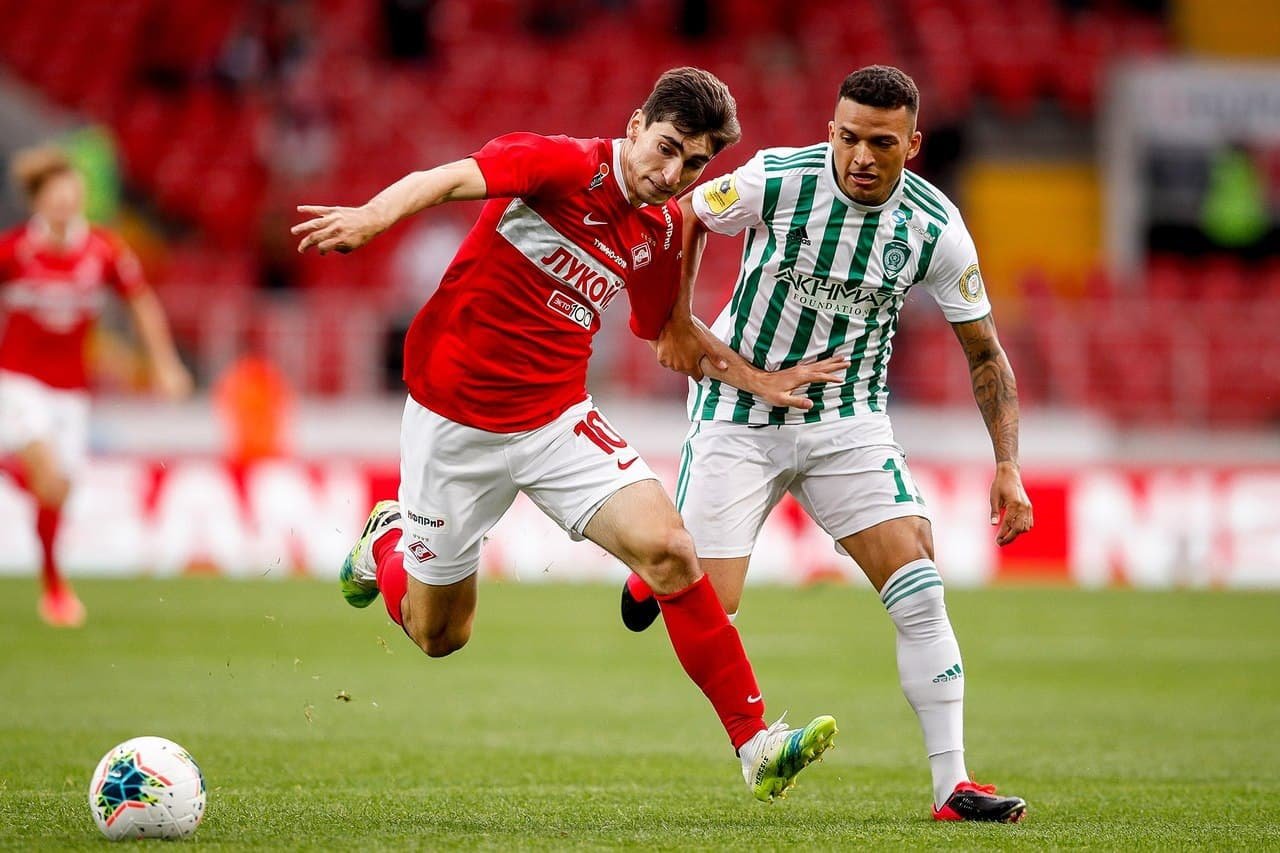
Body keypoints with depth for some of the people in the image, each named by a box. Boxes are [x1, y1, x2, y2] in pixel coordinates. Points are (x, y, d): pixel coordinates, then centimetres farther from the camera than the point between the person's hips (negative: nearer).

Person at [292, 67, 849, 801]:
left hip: (558, 421, 4)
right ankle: (389, 539, 47)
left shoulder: (662, 231, 2)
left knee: (667, 547, -20)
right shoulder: (566, 165, -17)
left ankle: (756, 743, -17)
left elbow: (668, 330, 22)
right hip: (454, 417, -4)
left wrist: (759, 382, 10)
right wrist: (370, 217, -52)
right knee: (438, 635, 11)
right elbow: (446, 180, -32)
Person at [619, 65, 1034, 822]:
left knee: (921, 591, -15)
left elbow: (986, 352, -2)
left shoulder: (935, 227, -12)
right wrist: (678, 325, -1)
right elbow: (683, 219, 3)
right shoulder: (777, 180, -17)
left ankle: (952, 786, -10)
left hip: (849, 422, 1)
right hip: (740, 412, -1)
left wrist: (1008, 466, -9)